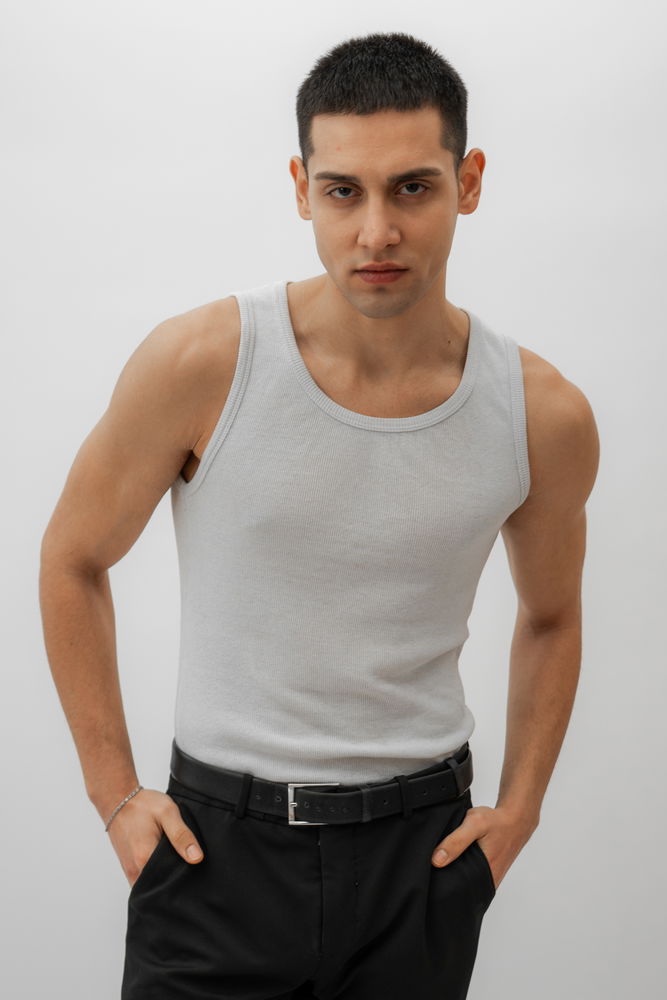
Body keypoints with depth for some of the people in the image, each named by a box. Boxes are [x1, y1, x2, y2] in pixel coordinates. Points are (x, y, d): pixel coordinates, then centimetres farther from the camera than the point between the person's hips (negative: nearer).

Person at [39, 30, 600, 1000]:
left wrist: (518, 809, 7)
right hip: (218, 838, -2)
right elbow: (73, 562, 0)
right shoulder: (199, 364, -14)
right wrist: (114, 793, 0)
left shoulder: (544, 416, -6)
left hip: (421, 845, 2)